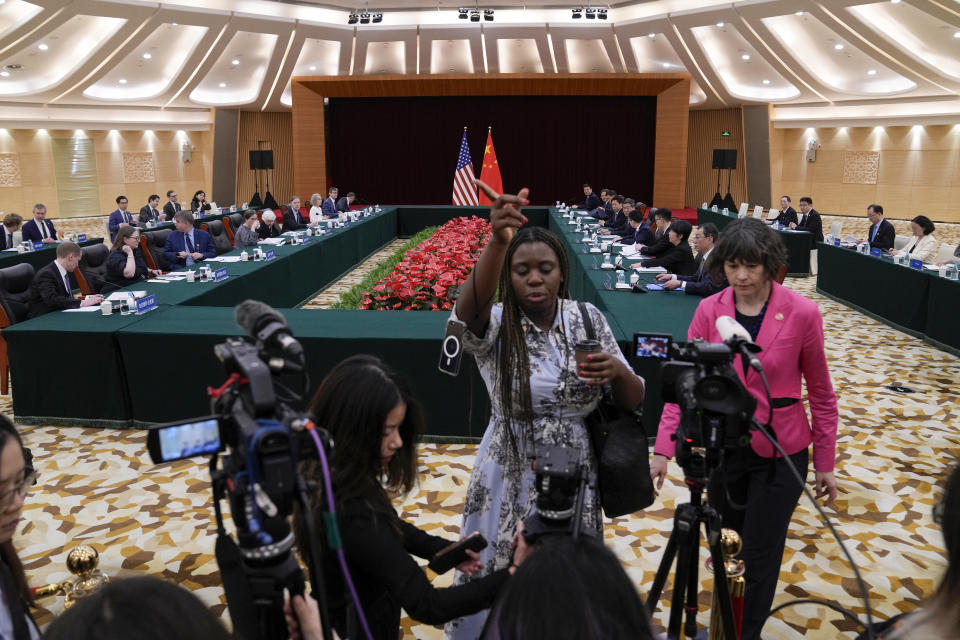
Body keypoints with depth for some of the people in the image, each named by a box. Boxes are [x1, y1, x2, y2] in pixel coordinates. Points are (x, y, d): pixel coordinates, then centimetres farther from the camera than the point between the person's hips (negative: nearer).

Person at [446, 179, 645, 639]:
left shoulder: (588, 319, -4)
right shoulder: (495, 327, -13)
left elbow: (633, 401, 0)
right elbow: (470, 306, -39)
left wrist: (618, 371, -22)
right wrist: (498, 242, -56)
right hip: (510, 480, -2)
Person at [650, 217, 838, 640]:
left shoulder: (801, 313, -13)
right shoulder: (709, 311, -7)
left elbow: (821, 393, -5)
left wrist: (825, 463, -1)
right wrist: (663, 449, -14)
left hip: (780, 453, -3)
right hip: (723, 447, 3)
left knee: (758, 555, 5)